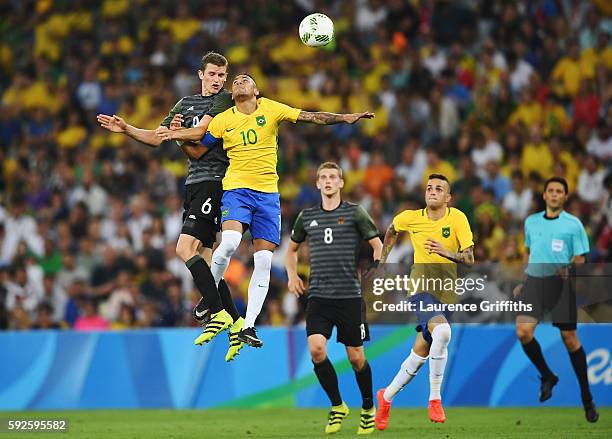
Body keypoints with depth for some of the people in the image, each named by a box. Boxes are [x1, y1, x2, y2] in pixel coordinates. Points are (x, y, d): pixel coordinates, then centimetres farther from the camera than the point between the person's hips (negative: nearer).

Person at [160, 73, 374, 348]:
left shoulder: (270, 109, 5)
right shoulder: (222, 120, 6)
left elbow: (311, 117, 2)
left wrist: (345, 118, -8)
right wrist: (177, 135, -2)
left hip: (268, 192, 2)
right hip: (236, 188, -2)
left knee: (263, 260, -4)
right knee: (229, 242, -27)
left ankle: (248, 326, 0)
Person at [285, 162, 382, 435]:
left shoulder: (354, 213, 2)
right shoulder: (307, 217, 12)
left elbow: (378, 246, 5)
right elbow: (292, 249, 27)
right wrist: (292, 275, 10)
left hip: (350, 296, -2)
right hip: (318, 297, 2)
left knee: (356, 358, 1)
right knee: (316, 349, -16)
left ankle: (368, 408, 25)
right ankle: (337, 406, 2)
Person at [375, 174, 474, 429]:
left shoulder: (457, 218, -5)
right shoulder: (410, 218, 0)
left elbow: (469, 259, -10)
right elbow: (392, 231, 24)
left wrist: (445, 252, -26)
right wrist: (383, 261, 24)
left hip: (446, 293, 2)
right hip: (421, 286, -2)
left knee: (421, 352, 5)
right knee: (441, 331, -31)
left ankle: (386, 397, 28)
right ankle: (435, 399, -21)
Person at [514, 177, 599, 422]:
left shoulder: (573, 224, 0)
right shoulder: (531, 222, 13)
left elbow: (580, 259, 1)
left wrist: (568, 269, -19)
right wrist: (522, 282, 21)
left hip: (561, 283, -3)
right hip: (534, 280, 3)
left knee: (569, 338, -3)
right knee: (523, 331, -16)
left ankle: (587, 398, 9)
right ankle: (547, 376, 9)